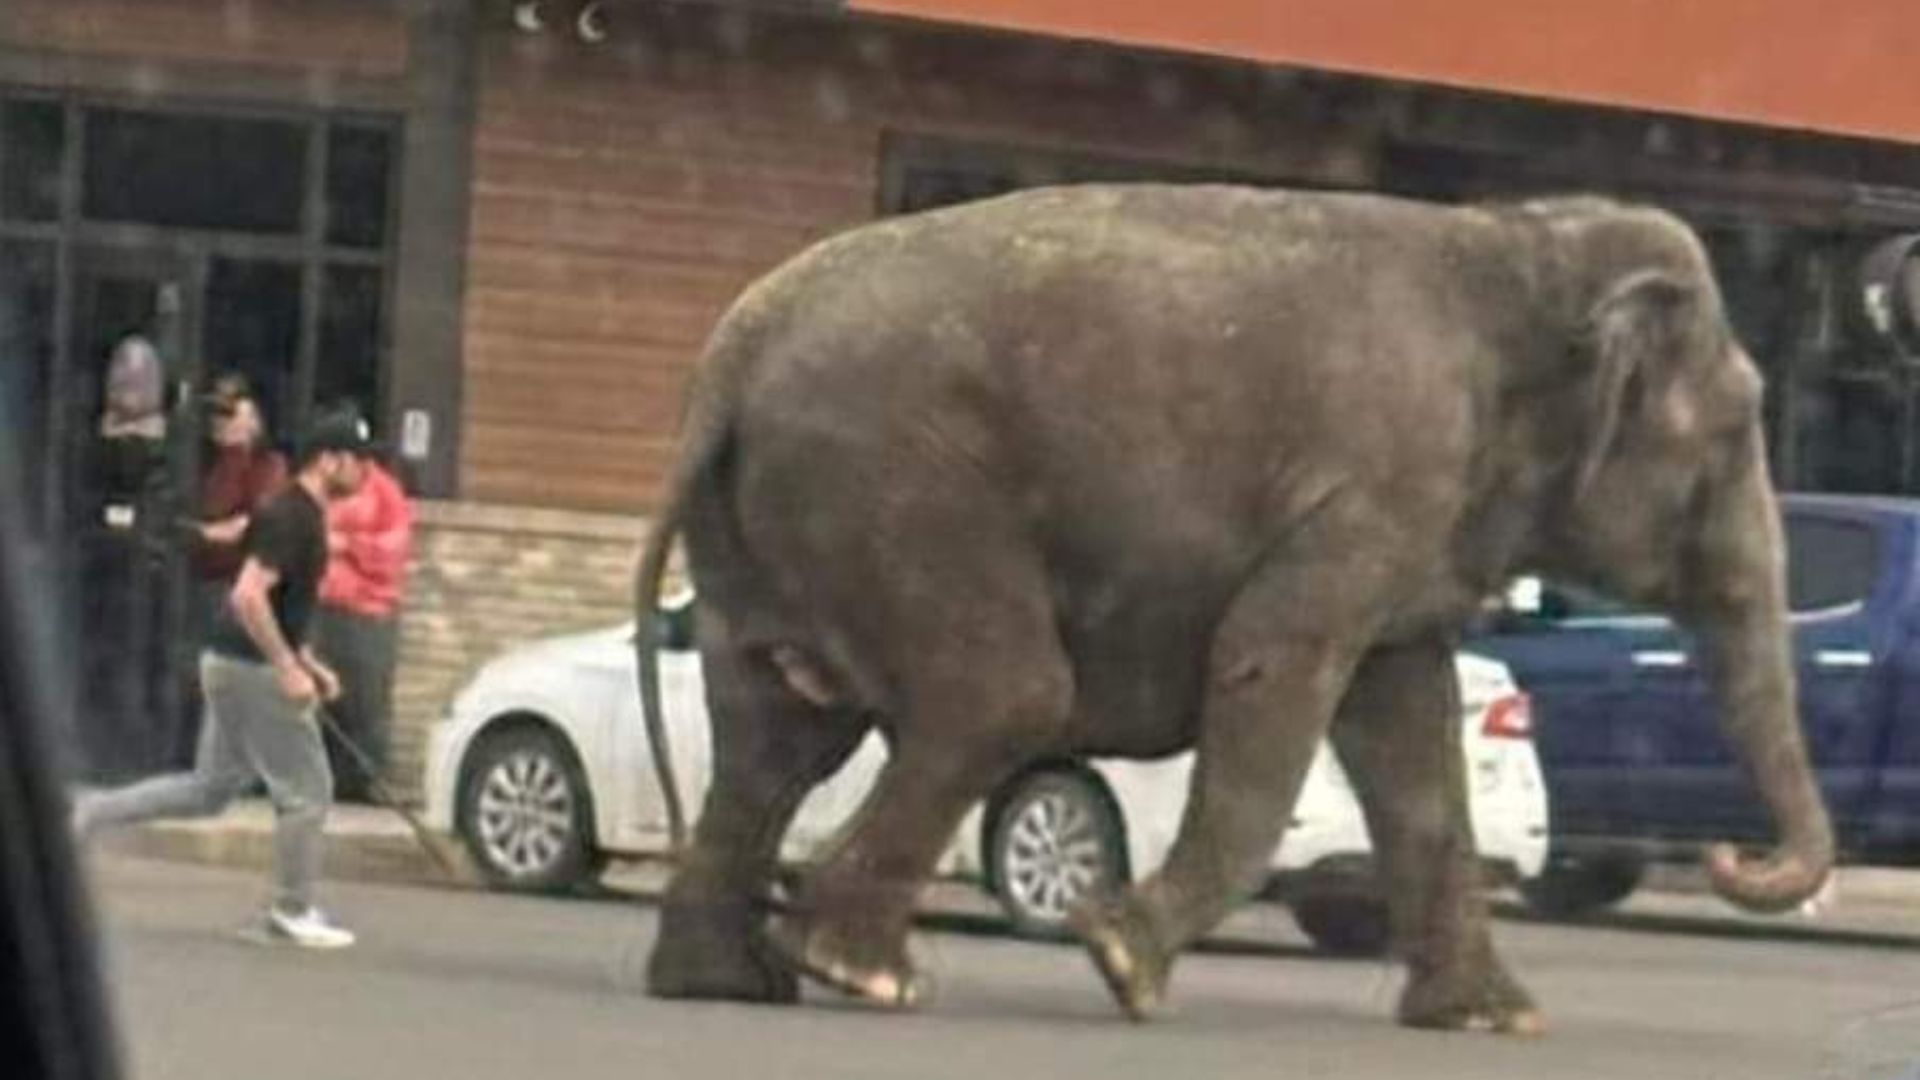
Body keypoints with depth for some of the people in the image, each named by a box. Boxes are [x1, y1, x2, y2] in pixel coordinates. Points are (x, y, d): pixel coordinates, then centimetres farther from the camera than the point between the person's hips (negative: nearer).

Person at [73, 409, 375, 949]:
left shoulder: (302, 517, 14)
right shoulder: (290, 518, -17)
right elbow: (249, 596, -26)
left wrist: (311, 665, 19)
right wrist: (290, 669, -24)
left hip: (235, 666, 10)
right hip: (252, 668, -10)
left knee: (209, 789, 15)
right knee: (306, 789, -1)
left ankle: (93, 810, 13)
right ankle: (292, 914, 7)